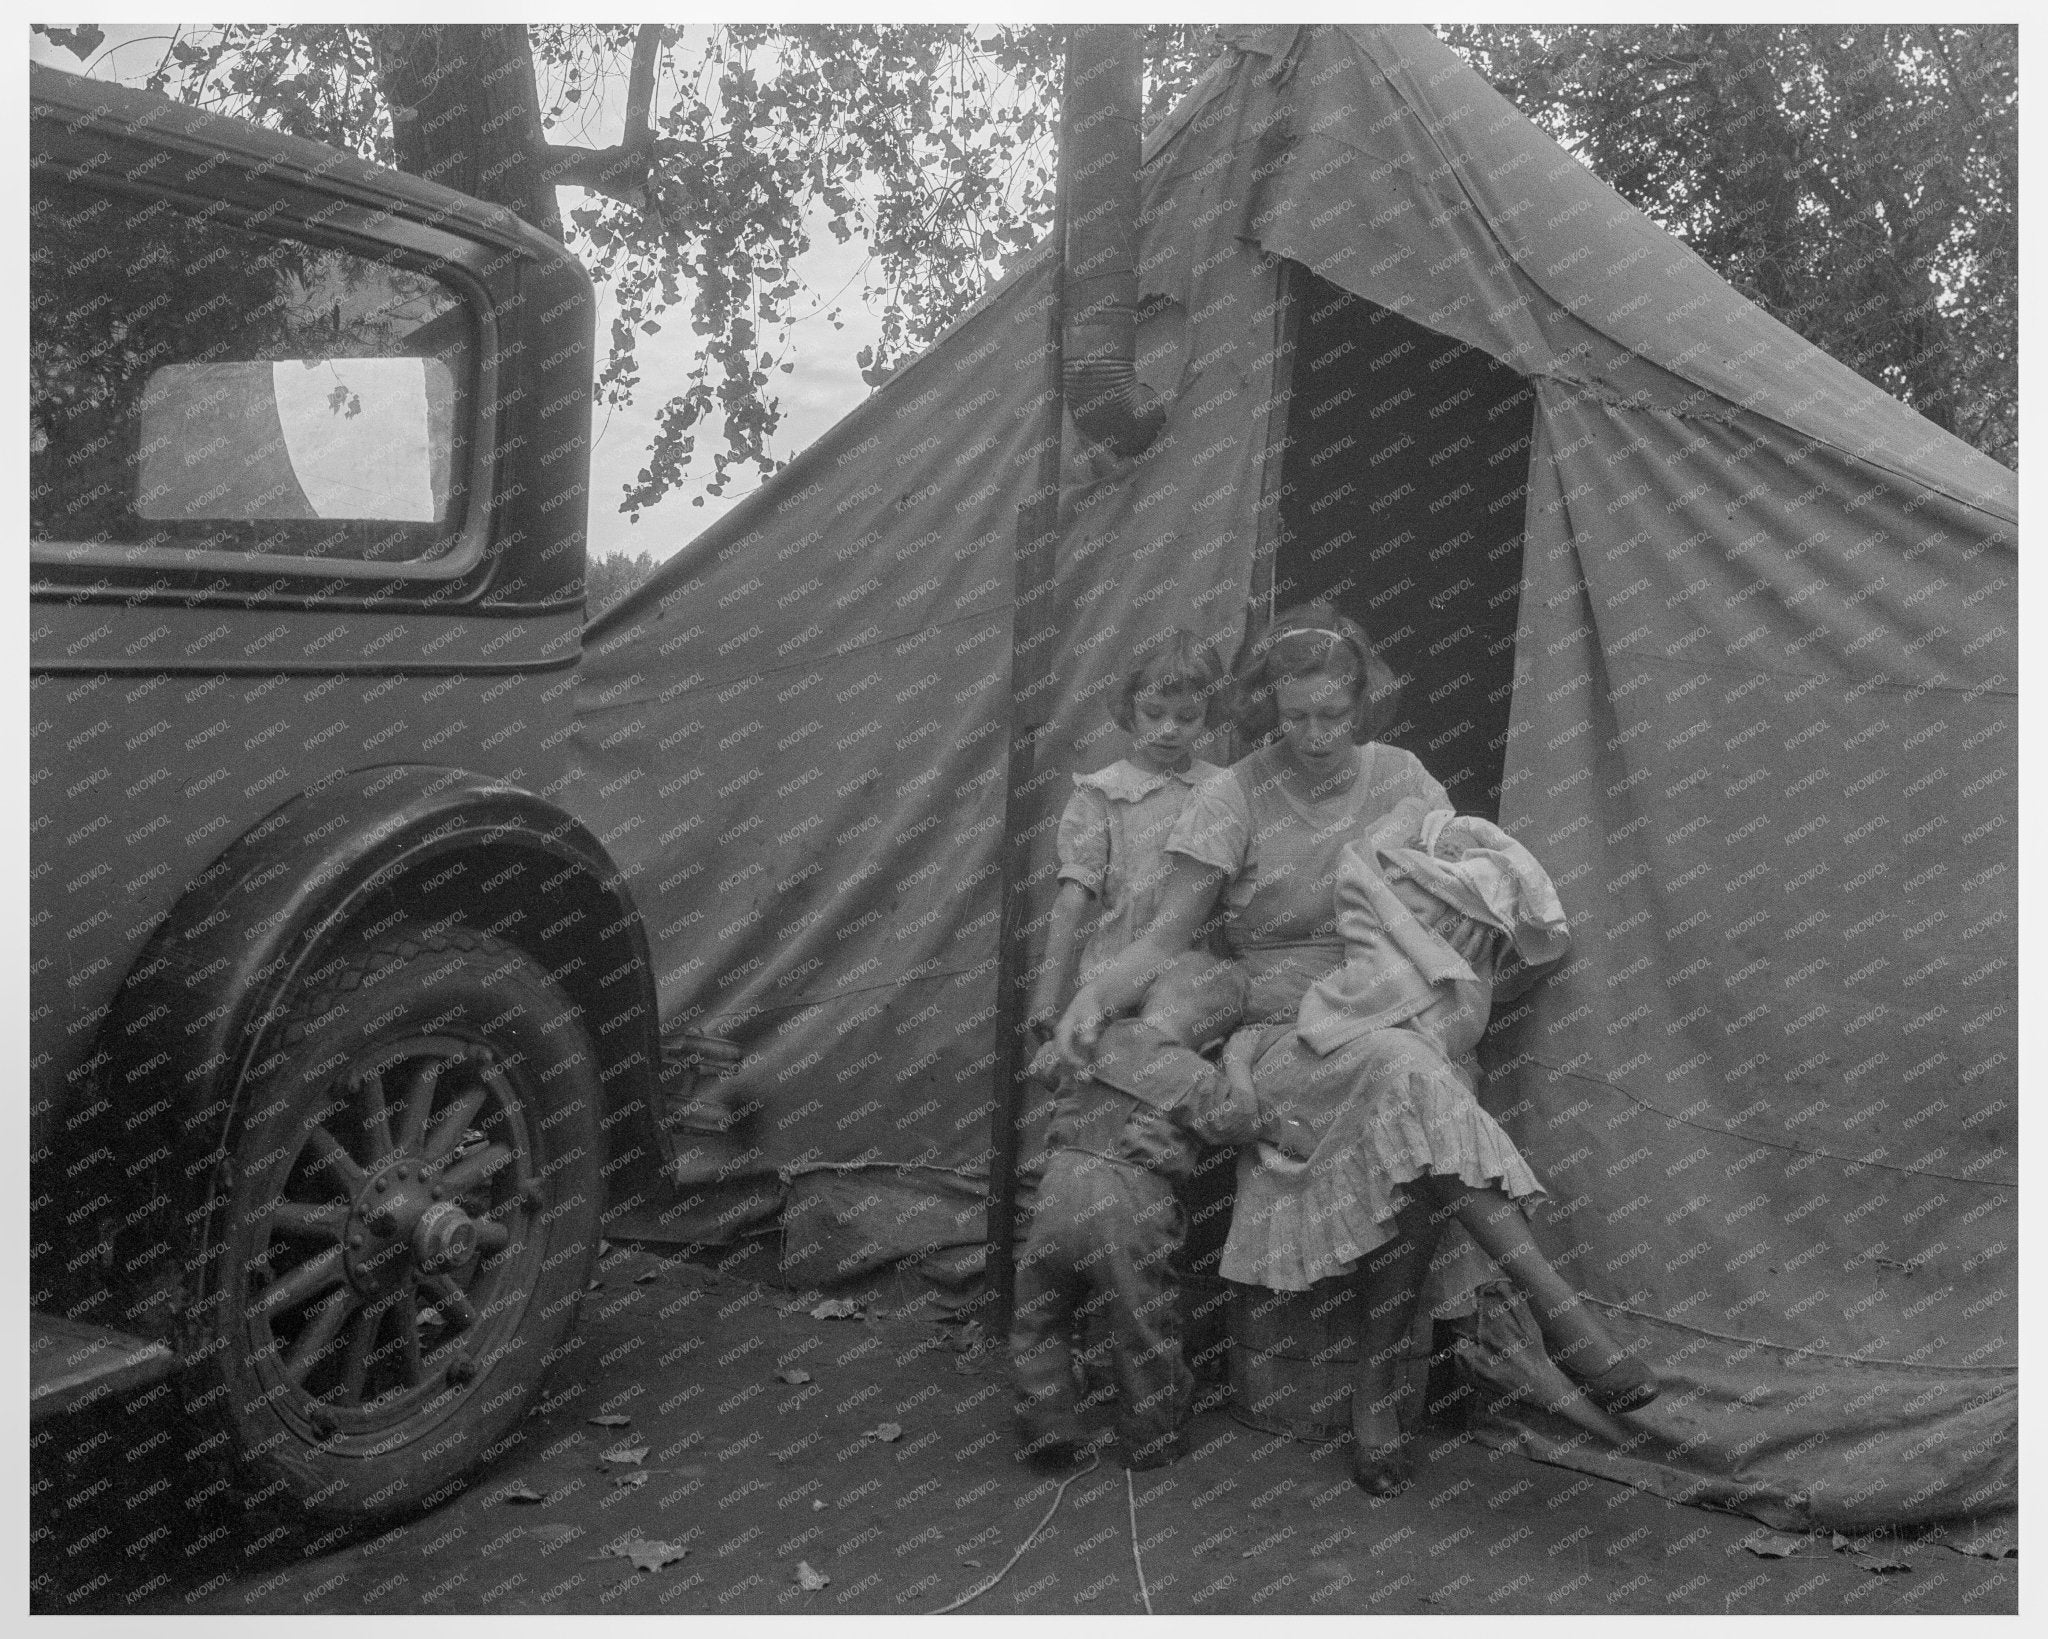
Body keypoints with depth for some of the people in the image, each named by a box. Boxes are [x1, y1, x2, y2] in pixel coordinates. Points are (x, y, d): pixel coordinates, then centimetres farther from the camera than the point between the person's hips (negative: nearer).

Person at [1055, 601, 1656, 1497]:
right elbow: (1167, 937, -5)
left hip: (1402, 1028, 3)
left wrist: (1482, 901, -8)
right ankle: (1558, 1309, -36)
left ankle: (1375, 1386, -17)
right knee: (1404, 1077, -36)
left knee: (1416, 1157, -31)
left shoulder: (1397, 776, 6)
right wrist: (1094, 995, -22)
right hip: (1285, 1042, -3)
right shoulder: (1231, 800, -5)